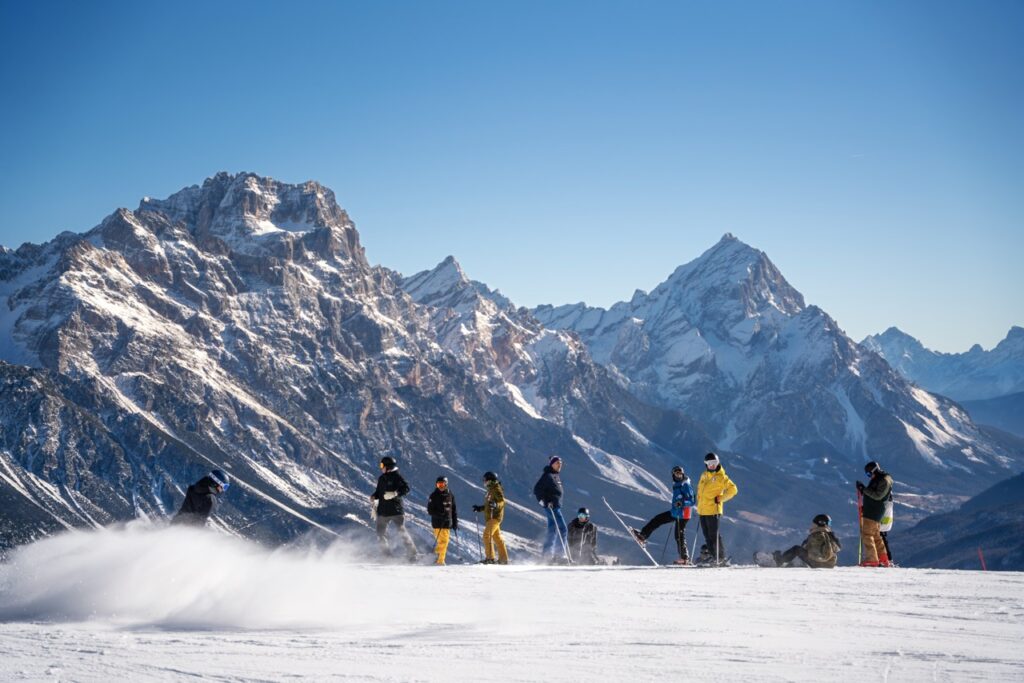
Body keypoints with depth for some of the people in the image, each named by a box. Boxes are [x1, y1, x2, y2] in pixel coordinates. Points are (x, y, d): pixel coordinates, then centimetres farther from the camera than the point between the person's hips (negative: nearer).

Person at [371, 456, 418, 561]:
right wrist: (374, 496, 2)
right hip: (383, 511, 7)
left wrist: (395, 493, -28)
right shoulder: (381, 478, 15)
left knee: (402, 531, -12)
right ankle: (387, 554, 17)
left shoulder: (397, 477, -6)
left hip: (396, 510, -7)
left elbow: (406, 488, -15)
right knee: (381, 534, 4)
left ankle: (412, 553, -5)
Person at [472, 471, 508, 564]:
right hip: (489, 517, 10)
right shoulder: (490, 490, 20)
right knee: (497, 538, 11)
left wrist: (495, 505, -37)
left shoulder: (496, 489, -9)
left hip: (495, 516, -10)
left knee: (487, 535, -17)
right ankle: (503, 559, 15)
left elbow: (502, 502, -20)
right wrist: (480, 508, 25)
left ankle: (490, 557, -20)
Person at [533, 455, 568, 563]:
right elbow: (537, 489, -16)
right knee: (562, 529, -13)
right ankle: (560, 554, -12)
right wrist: (544, 501, -23)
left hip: (556, 506, 10)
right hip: (551, 506, -10)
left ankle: (547, 554, 16)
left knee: (552, 531, 12)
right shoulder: (547, 475, -12)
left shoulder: (556, 476, 16)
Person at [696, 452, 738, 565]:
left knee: (714, 535, -6)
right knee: (707, 535, 10)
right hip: (702, 510, 7)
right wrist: (699, 501, 17)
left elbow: (733, 489, -7)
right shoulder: (704, 476, 14)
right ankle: (712, 555, 17)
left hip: (713, 510, -7)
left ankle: (721, 557, 1)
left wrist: (720, 499, -9)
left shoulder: (721, 477, -6)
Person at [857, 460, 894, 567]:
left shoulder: (885, 481, -16)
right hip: (869, 510, 11)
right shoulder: (877, 479, 15)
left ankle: (871, 559, -12)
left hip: (874, 512, -11)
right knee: (876, 535, 15)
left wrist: (864, 489, -22)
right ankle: (883, 559, 20)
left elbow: (878, 496, -23)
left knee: (867, 534, -11)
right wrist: (864, 490, 9)